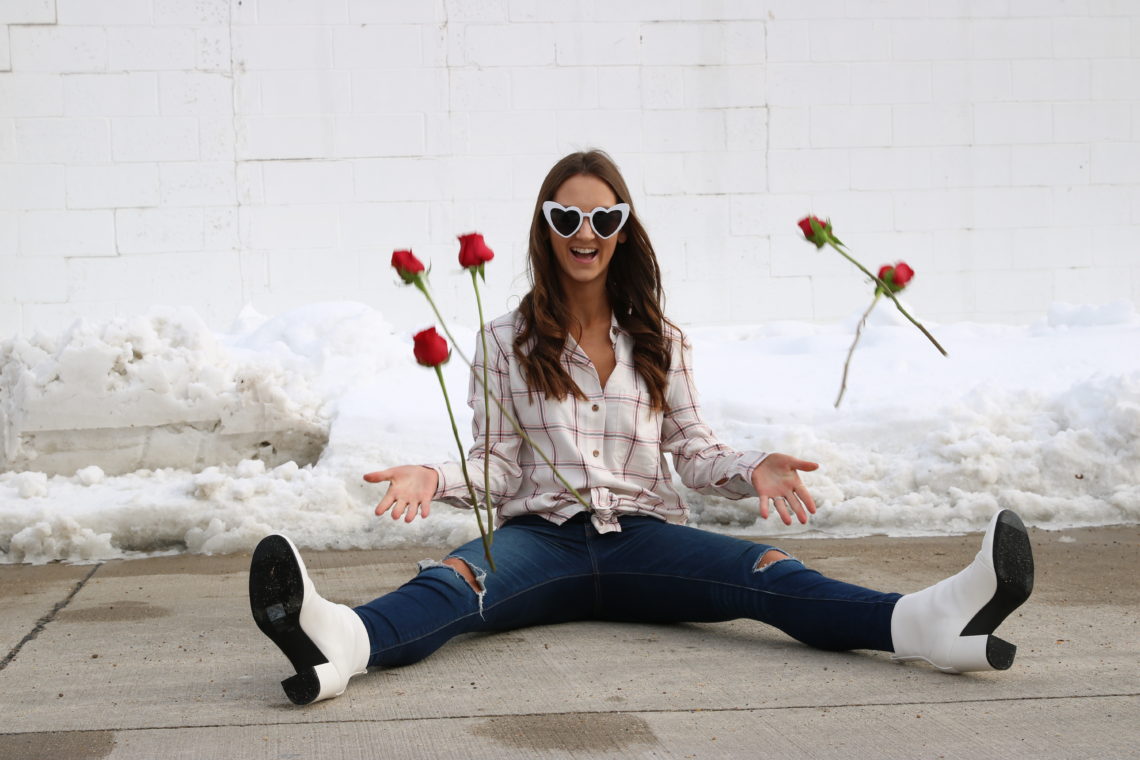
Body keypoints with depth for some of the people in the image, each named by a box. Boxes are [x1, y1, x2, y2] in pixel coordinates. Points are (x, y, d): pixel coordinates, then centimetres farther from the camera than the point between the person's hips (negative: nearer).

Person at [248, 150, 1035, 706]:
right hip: (542, 536, -1)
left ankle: (924, 621, -53)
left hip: (644, 536, 2)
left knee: (763, 572, -27)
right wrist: (436, 476, -15)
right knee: (454, 580, -35)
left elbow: (695, 451, 12)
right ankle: (342, 644, -68)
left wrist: (752, 469, -9)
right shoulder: (507, 342, 9)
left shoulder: (662, 342, 14)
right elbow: (499, 464, 6)